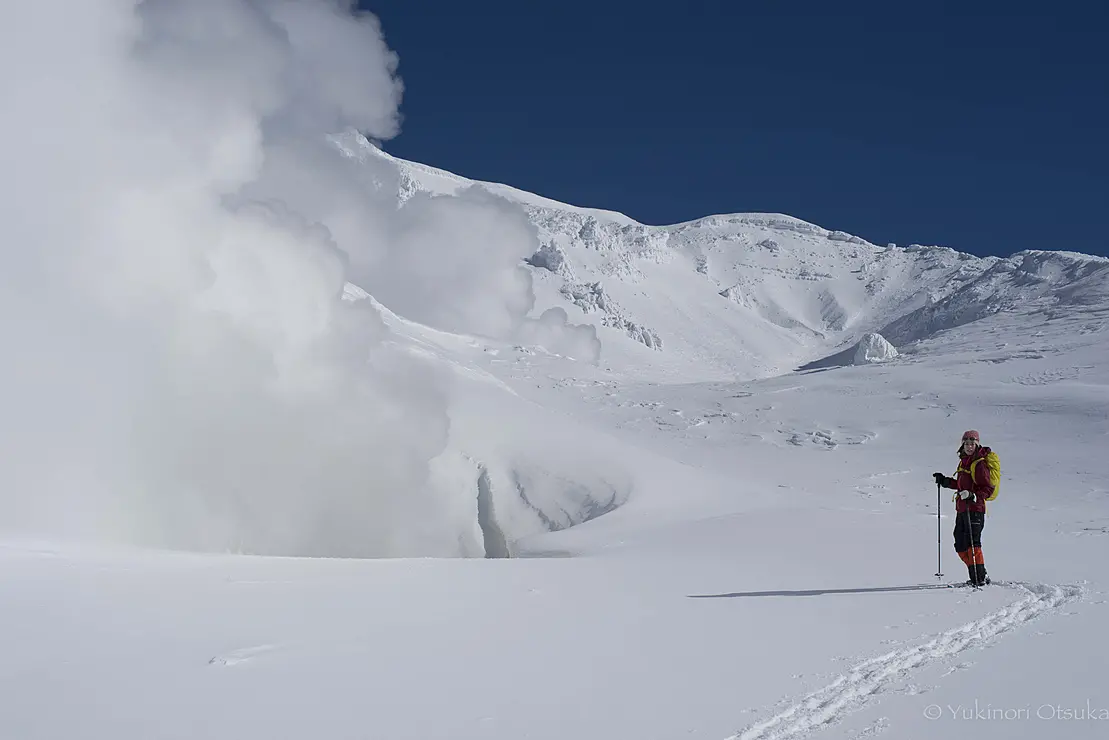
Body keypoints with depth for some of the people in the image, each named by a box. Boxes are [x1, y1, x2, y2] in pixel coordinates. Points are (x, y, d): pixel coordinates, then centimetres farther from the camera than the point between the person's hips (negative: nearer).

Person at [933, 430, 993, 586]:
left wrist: (973, 496, -27)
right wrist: (945, 481, 26)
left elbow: (988, 488, -14)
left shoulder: (980, 464, -10)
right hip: (962, 509, 9)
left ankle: (979, 578, -8)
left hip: (975, 508, -9)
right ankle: (980, 575, 19)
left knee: (972, 543, -13)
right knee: (961, 546, 10)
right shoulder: (964, 462, 15)